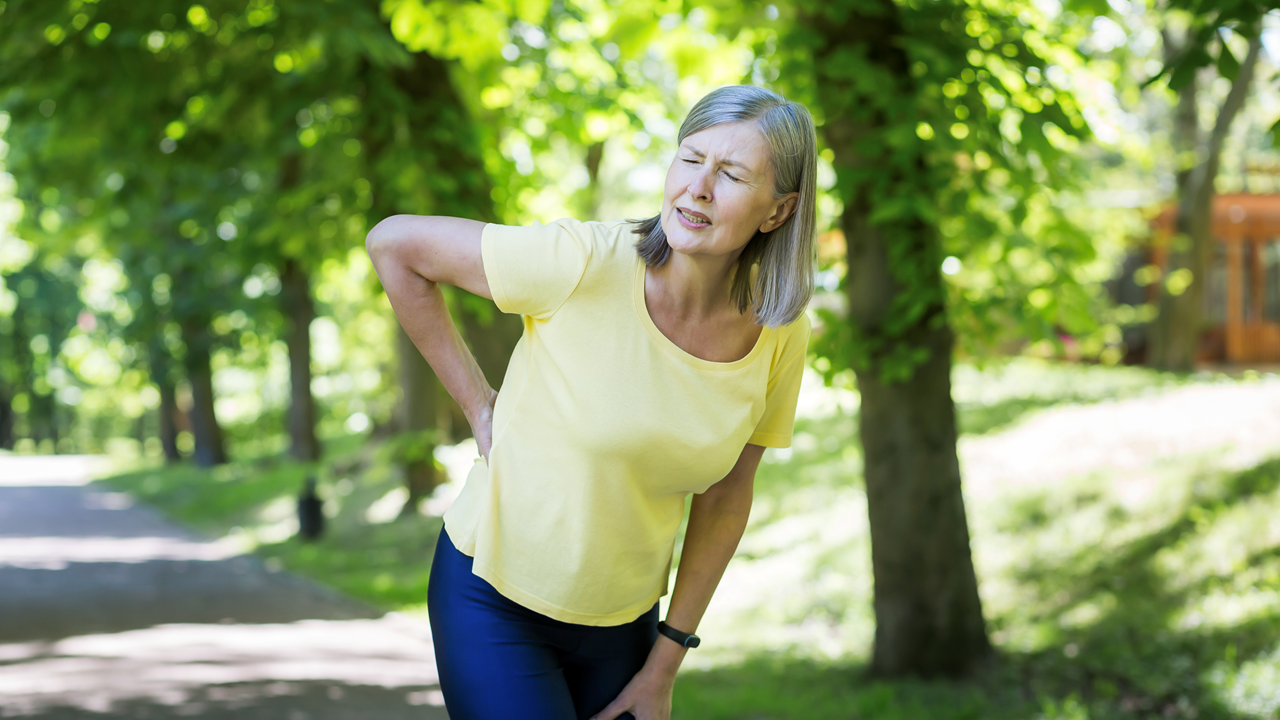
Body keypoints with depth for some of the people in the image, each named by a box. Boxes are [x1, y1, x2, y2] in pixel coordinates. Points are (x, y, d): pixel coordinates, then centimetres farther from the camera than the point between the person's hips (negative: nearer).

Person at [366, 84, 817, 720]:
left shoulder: (780, 334, -9)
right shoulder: (586, 262, -22)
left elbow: (724, 498, 3)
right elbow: (393, 244, -12)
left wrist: (664, 667, 5)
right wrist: (476, 404, -10)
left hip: (623, 620, 4)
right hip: (492, 599, -4)